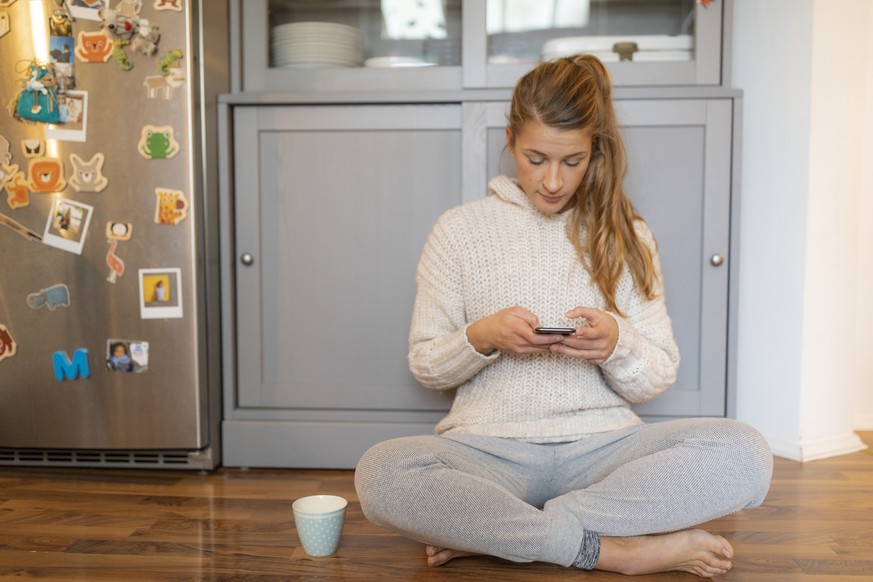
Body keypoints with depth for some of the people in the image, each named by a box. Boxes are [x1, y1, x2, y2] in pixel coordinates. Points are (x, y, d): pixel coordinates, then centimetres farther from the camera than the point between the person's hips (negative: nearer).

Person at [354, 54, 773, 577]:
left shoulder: (627, 236, 10)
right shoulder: (460, 229, 6)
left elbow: (658, 378, 9)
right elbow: (425, 365, 7)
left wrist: (616, 344, -14)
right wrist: (482, 337, -14)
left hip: (601, 444, 2)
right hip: (491, 447, -1)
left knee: (745, 454, -26)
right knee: (381, 474, -33)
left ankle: (482, 528, -21)